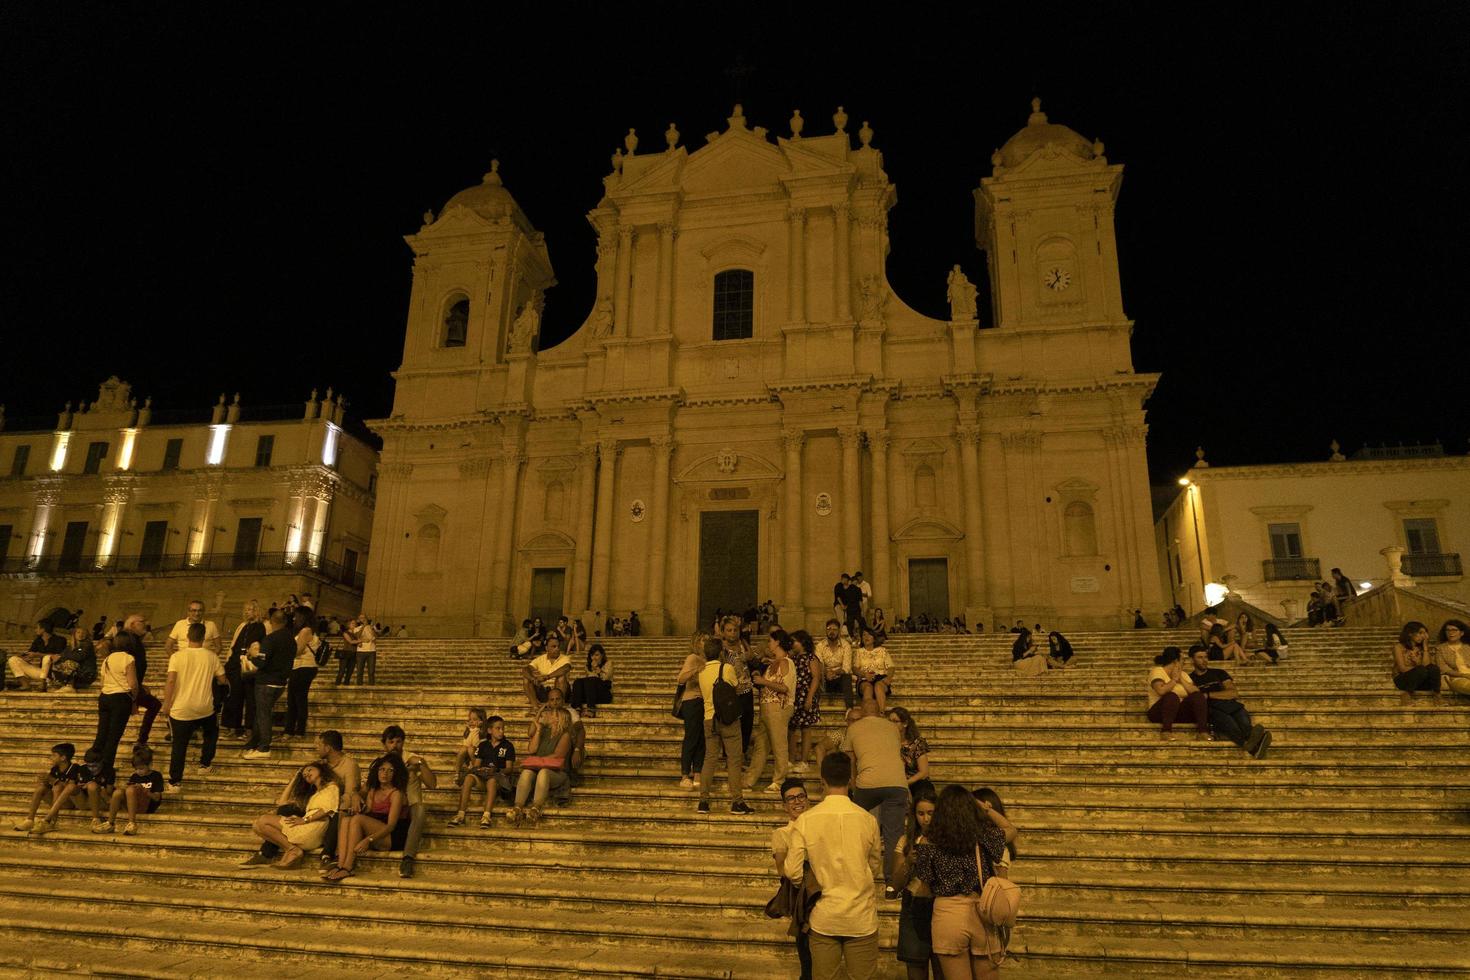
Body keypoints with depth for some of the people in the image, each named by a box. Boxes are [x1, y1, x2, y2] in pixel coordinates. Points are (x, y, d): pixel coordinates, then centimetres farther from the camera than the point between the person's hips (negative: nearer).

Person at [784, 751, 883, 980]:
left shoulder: (805, 821, -10)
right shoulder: (867, 820, -8)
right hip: (861, 918, 0)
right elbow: (876, 868, 4)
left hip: (823, 919, 0)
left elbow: (793, 872, -8)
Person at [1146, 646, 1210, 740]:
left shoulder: (1182, 674, 14)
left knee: (1198, 696, -15)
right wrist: (1174, 679, -13)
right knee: (1172, 696, -34)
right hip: (1159, 712, -6)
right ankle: (1167, 731, -33)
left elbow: (1196, 692, -1)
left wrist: (1181, 679, -7)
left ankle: (1202, 731, -23)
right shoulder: (1157, 671, -7)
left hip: (1180, 710, 6)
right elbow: (1161, 690, -27)